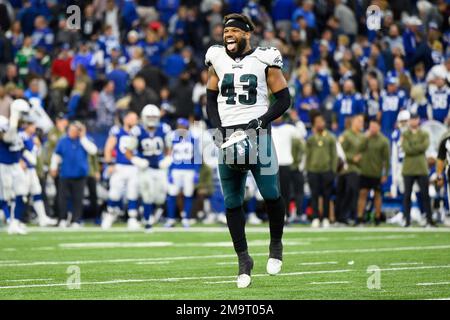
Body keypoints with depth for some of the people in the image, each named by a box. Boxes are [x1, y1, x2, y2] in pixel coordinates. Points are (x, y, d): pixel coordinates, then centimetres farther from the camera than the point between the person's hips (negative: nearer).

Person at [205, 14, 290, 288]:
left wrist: (259, 122, -12)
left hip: (257, 134, -3)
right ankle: (244, 260, 12)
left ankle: (276, 244, 18)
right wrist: (219, 129, 1)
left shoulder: (264, 60, -2)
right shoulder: (218, 60, 9)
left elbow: (283, 100, 0)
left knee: (271, 194, -9)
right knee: (232, 201, 2)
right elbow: (211, 100, 16)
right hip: (227, 136, 3)